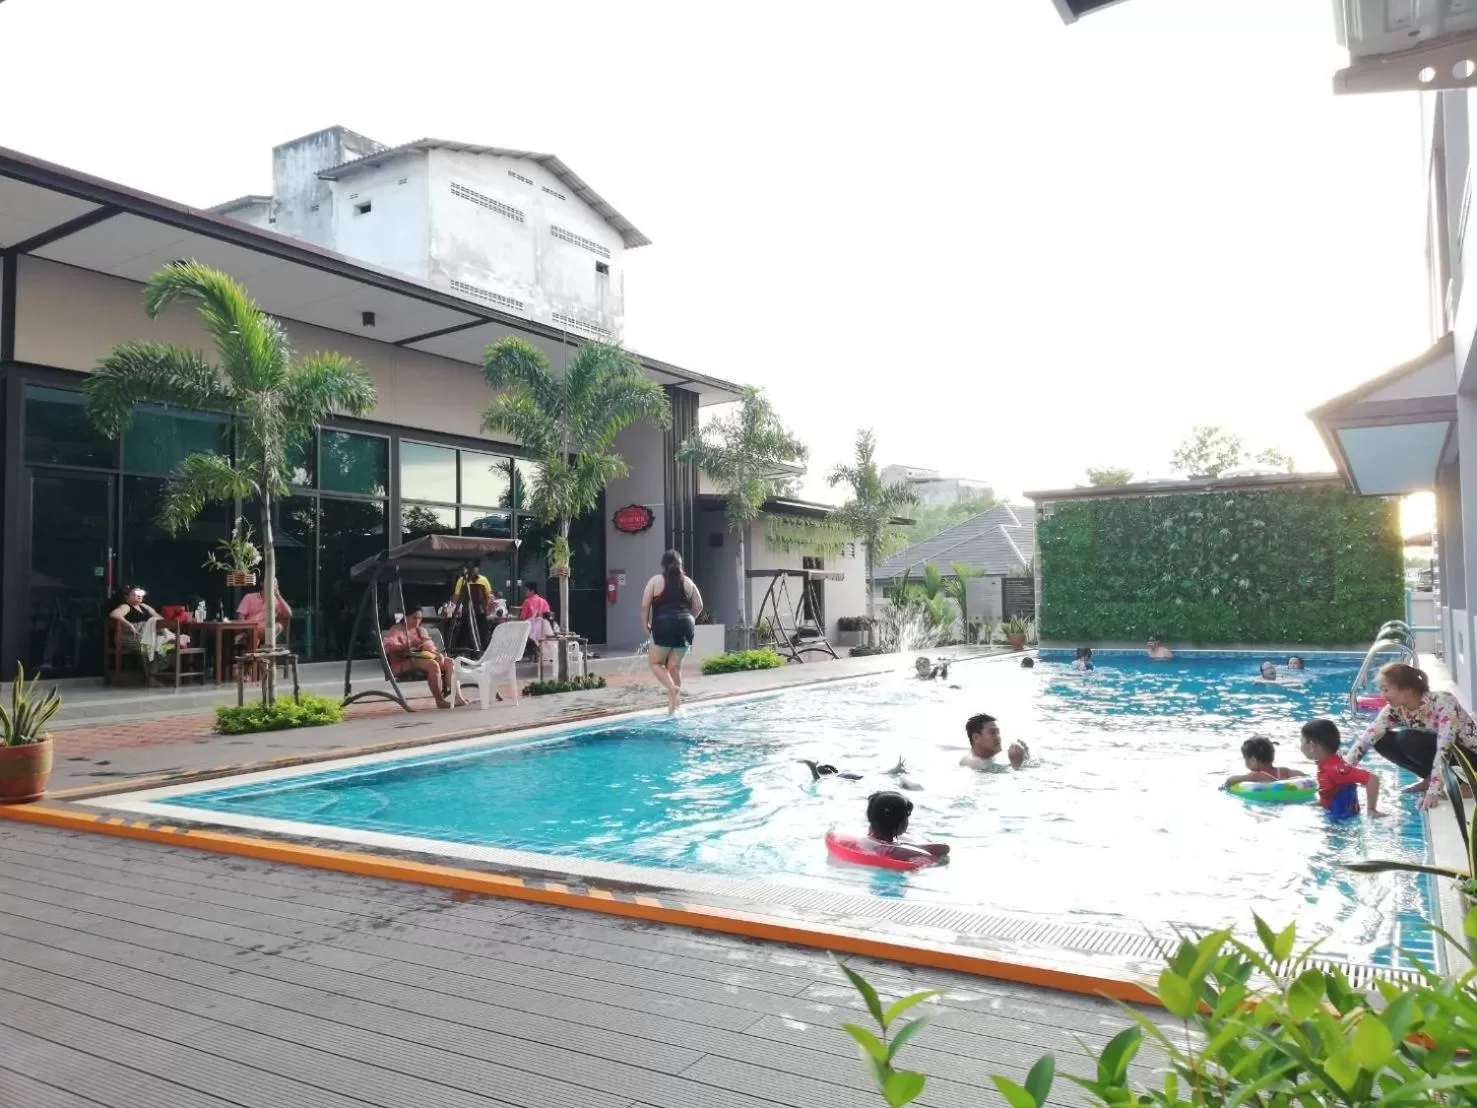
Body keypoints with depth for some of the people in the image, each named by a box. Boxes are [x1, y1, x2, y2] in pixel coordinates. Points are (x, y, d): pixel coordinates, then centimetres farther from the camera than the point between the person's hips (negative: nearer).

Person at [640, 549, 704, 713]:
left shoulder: (656, 580, 2)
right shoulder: (688, 582, 11)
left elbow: (645, 605, -3)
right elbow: (698, 606, 14)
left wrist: (645, 624, 8)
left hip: (664, 626, -4)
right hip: (684, 627, 4)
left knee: (655, 662, 10)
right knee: (675, 666, 10)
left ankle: (672, 688, -13)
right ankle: (673, 706, 10)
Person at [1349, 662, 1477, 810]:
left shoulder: (1443, 702, -28)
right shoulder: (1396, 709, -11)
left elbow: (1444, 747, -35)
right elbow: (1368, 737, -16)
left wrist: (1434, 791, -40)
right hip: (1436, 754, 6)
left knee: (1407, 739, -28)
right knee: (1382, 740, -12)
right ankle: (1430, 778, -1)